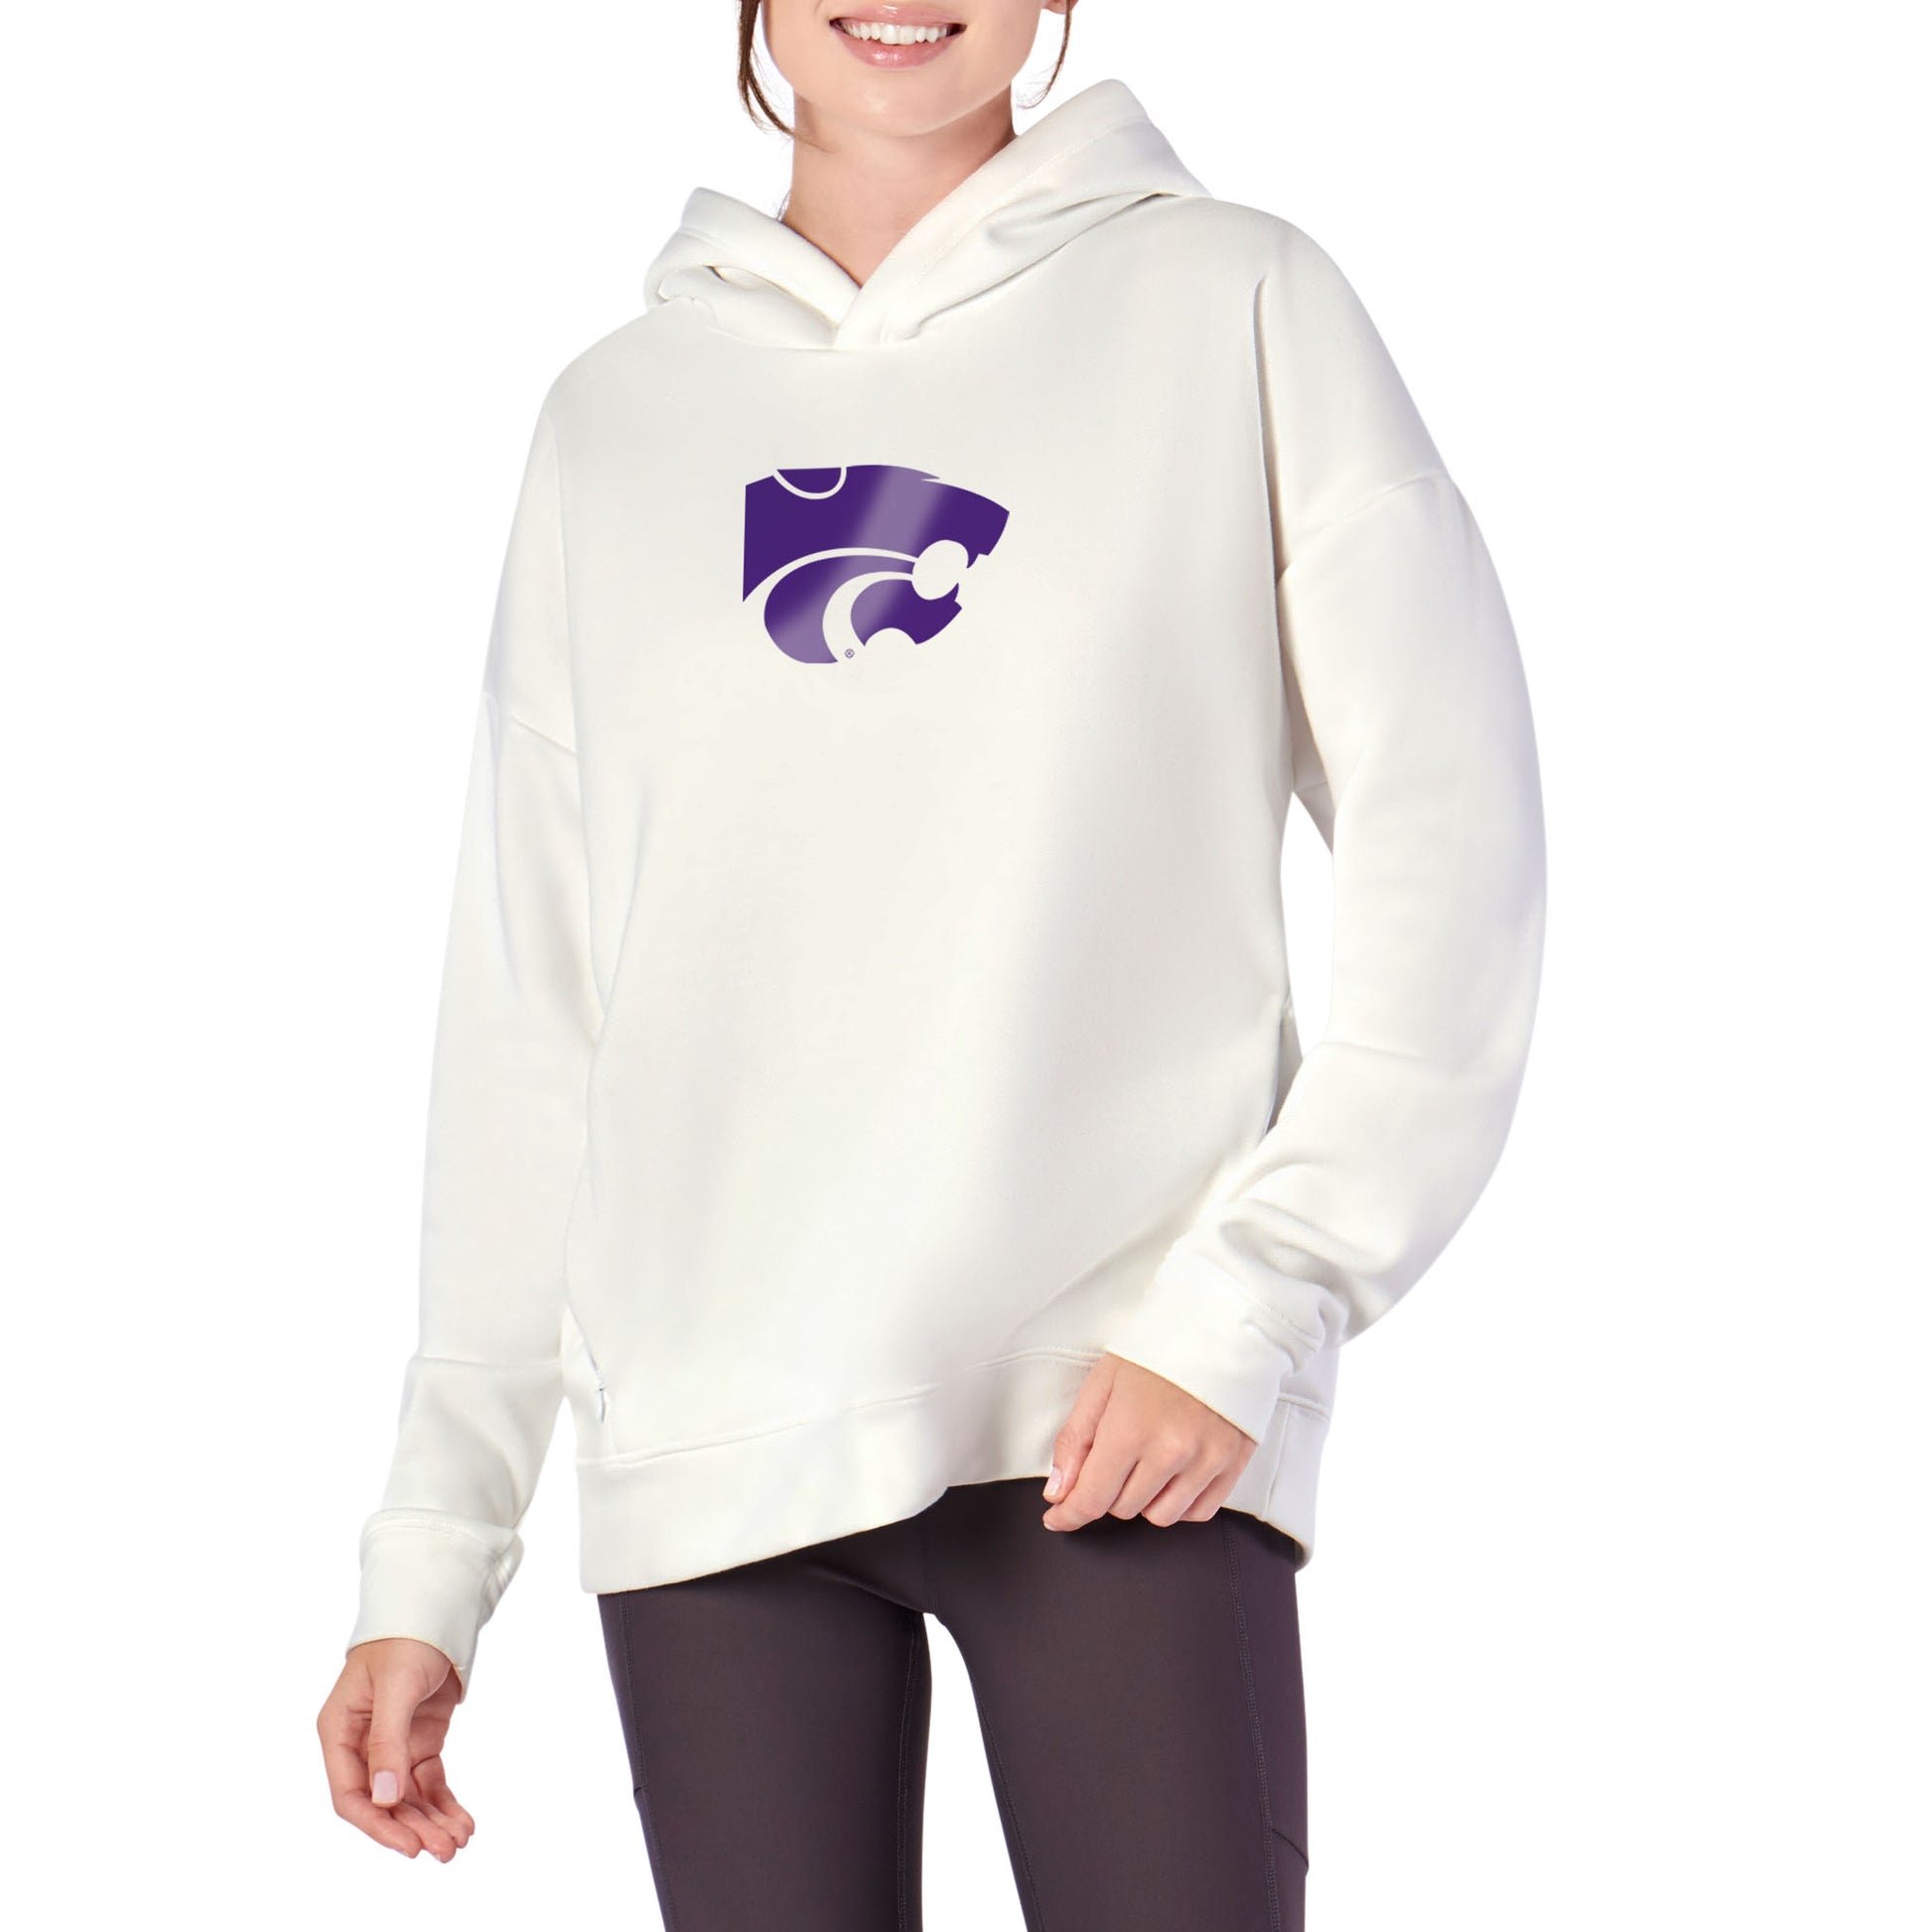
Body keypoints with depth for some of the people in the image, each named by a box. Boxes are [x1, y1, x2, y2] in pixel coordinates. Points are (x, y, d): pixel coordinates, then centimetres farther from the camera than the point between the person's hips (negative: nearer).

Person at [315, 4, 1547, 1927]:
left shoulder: (1231, 301, 6)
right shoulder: (615, 416, 15)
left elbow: (1447, 848, 0)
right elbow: (525, 1011, 14)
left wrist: (1250, 1299, -11)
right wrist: (429, 1550, 10)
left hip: (1132, 1420, -2)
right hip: (706, 1447, 3)